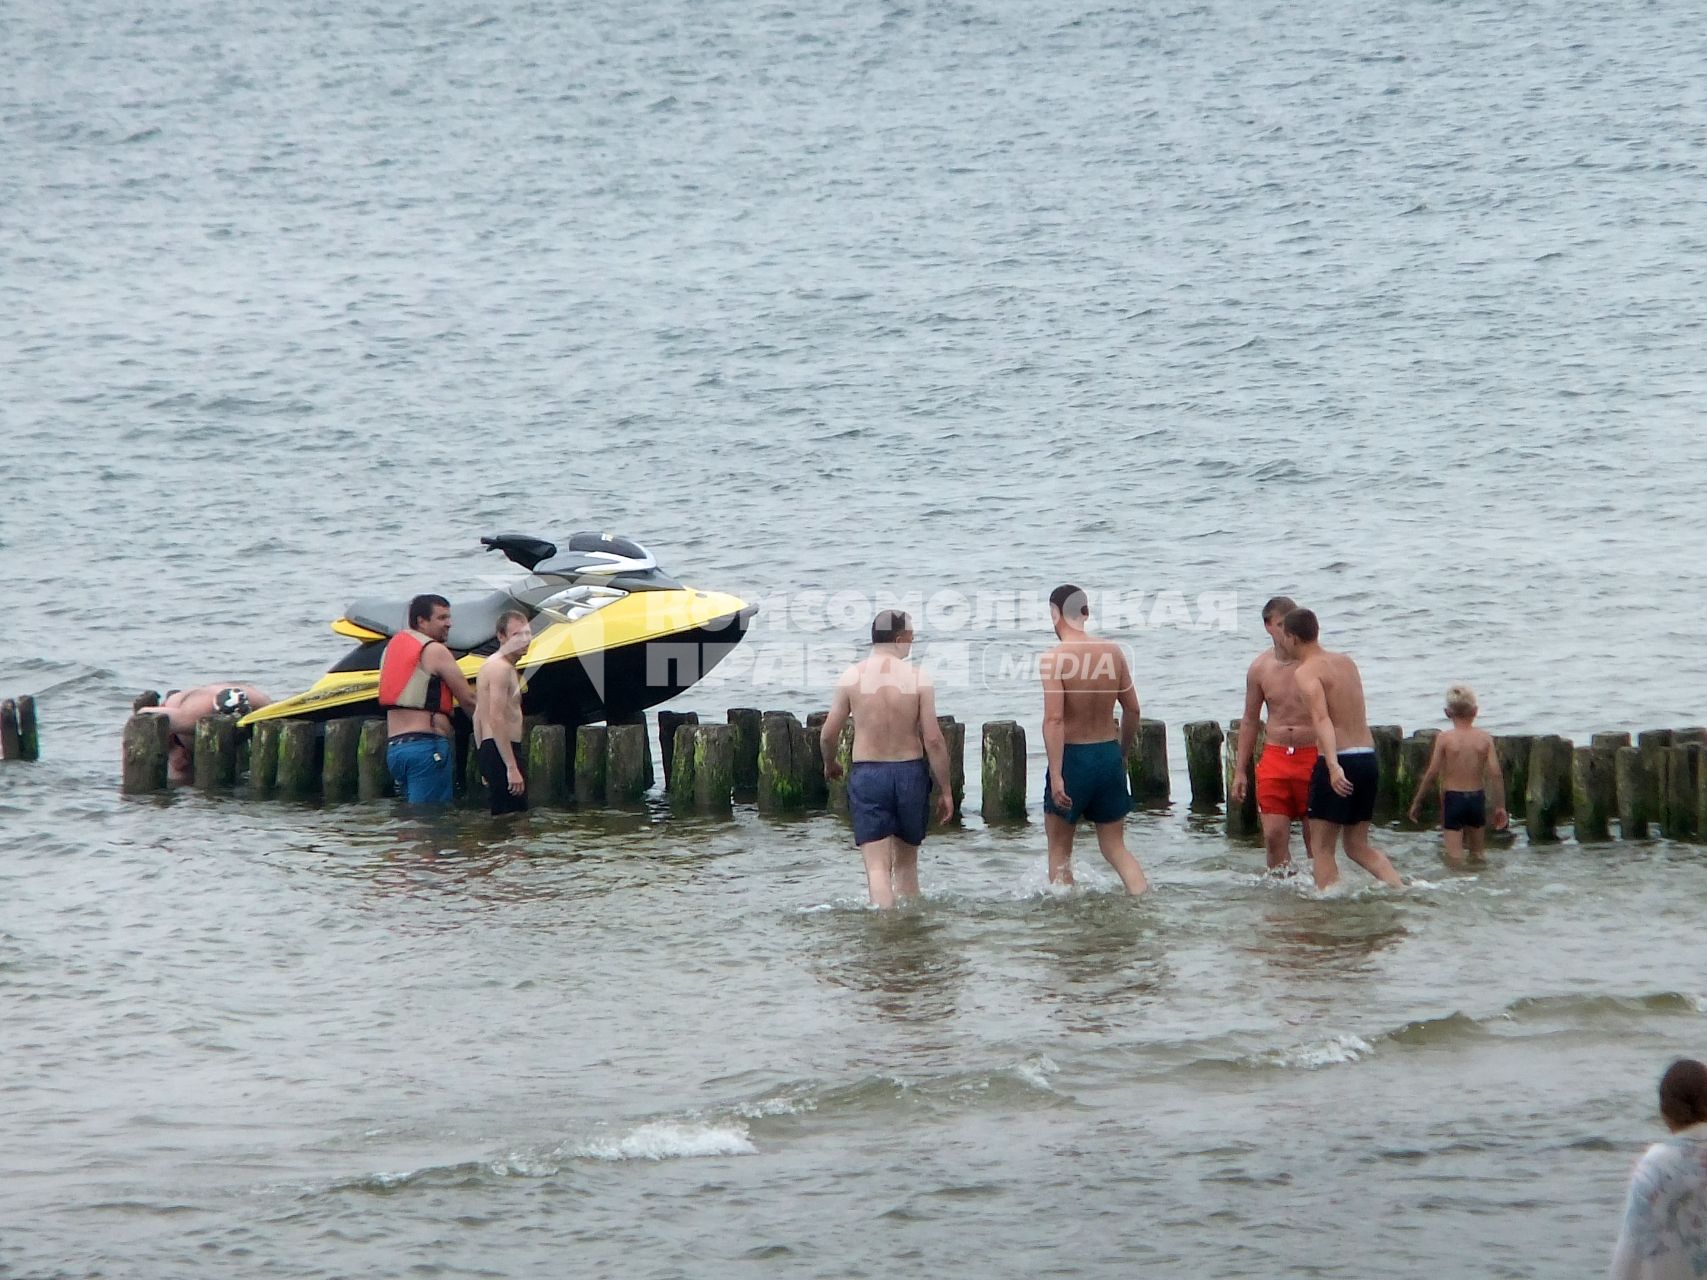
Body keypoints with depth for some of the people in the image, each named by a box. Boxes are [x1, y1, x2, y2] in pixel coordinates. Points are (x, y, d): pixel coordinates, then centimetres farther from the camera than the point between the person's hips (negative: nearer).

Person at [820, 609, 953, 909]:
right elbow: (933, 740, -8)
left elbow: (828, 734, 0)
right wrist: (945, 790, 1)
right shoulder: (918, 679, -6)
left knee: (877, 867, -4)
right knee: (907, 862, 18)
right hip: (910, 772, 1)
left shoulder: (851, 677, -4)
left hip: (866, 774, -1)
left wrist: (830, 764, 22)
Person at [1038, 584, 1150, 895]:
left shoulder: (1055, 658, -14)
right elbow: (1132, 709, 8)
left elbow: (1054, 720, -21)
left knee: (1059, 849, 12)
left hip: (1073, 756, -4)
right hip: (1109, 754, 4)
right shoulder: (1112, 652, 1)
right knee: (1115, 846, 12)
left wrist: (1056, 775, -22)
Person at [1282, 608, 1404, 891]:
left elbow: (1322, 719, -24)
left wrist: (1333, 767, -34)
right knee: (1358, 845, 16)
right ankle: (1401, 889, 0)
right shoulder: (1347, 662, 15)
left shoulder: (1306, 672, -8)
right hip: (1368, 758, 7)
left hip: (1339, 762, -7)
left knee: (1322, 847, 3)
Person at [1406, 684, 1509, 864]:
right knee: (1477, 854, 17)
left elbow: (1432, 772, -8)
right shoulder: (1485, 738, -3)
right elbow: (1496, 773, -6)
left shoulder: (1444, 738, -8)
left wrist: (1417, 802, 2)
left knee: (1454, 856, -2)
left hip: (1453, 798, -3)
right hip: (1477, 797, 3)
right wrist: (1500, 806, 2)